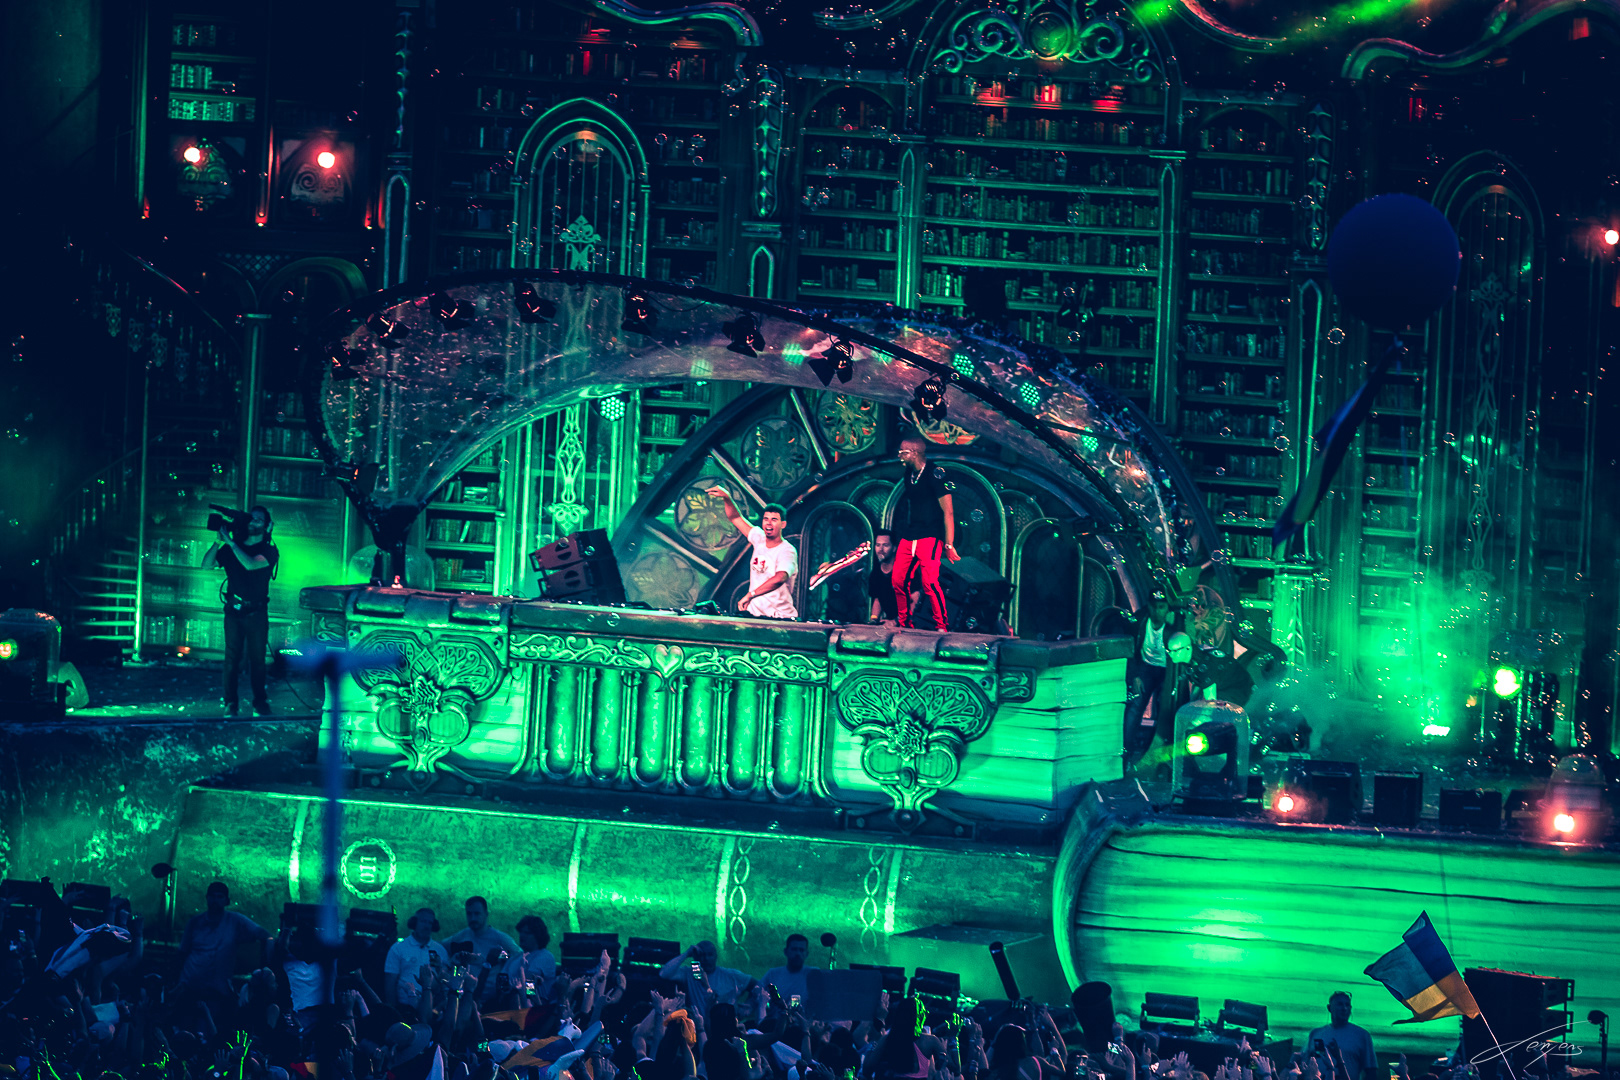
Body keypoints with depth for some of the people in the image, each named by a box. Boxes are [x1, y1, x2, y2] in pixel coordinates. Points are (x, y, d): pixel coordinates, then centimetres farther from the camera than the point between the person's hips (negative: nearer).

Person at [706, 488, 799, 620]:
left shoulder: (787, 551, -12)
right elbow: (734, 517, 18)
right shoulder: (760, 539, 9)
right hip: (755, 613, 5)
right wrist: (727, 498, 0)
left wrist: (750, 595, -36)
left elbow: (780, 578, -31)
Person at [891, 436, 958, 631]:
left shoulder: (934, 475, -10)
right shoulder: (909, 474, 12)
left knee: (929, 582, -18)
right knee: (898, 580, 4)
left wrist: (949, 545, -14)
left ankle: (941, 626, -11)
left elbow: (948, 512, -11)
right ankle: (904, 623, 17)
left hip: (930, 538, -8)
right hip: (908, 539, 8)